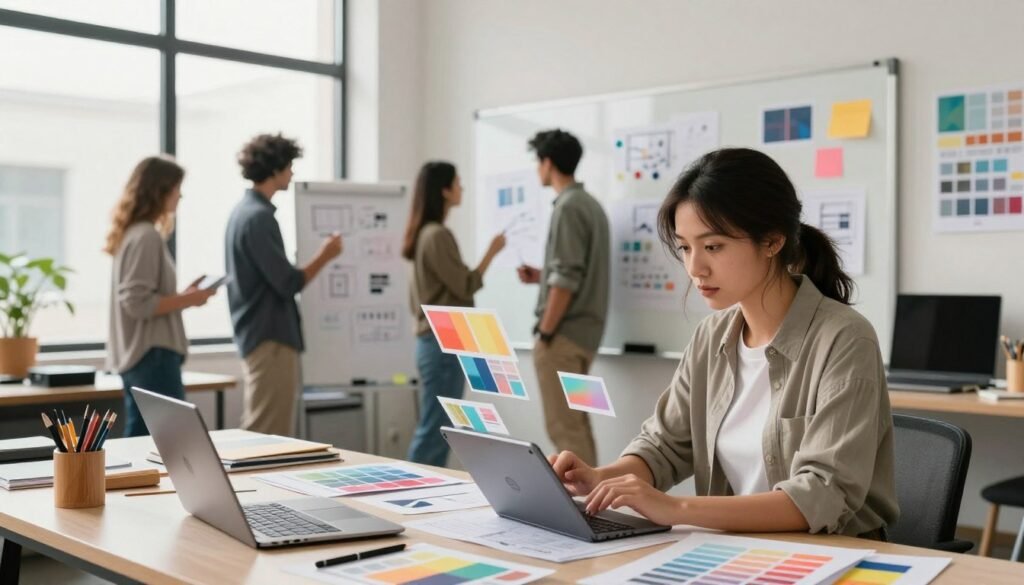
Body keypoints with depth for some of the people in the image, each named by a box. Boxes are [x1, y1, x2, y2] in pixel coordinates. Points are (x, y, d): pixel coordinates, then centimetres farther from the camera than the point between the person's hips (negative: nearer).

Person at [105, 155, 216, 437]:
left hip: (141, 354, 10)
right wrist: (187, 300, -13)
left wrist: (182, 296, 10)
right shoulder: (146, 236, -15)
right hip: (152, 355, -10)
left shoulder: (134, 232, 14)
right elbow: (138, 304, -21)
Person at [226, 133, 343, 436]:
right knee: (270, 437, -5)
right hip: (270, 337, -10)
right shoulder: (259, 217, -18)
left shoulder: (243, 211, 13)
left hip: (256, 334, 10)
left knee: (258, 433, 15)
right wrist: (324, 256, -6)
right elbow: (288, 283, -19)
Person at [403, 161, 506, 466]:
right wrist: (491, 252, -4)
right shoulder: (438, 235, -14)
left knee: (438, 429, 12)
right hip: (445, 343, -10)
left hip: (433, 340, 10)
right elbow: (465, 286, -12)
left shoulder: (424, 234, 14)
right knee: (433, 430, -6)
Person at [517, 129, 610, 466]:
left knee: (563, 427, -5)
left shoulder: (567, 207, -14)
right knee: (576, 423, 14)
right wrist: (541, 276, 17)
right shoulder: (590, 205, 14)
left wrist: (545, 333, -15)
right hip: (585, 331, 10)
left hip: (564, 334, -9)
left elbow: (566, 280, -20)